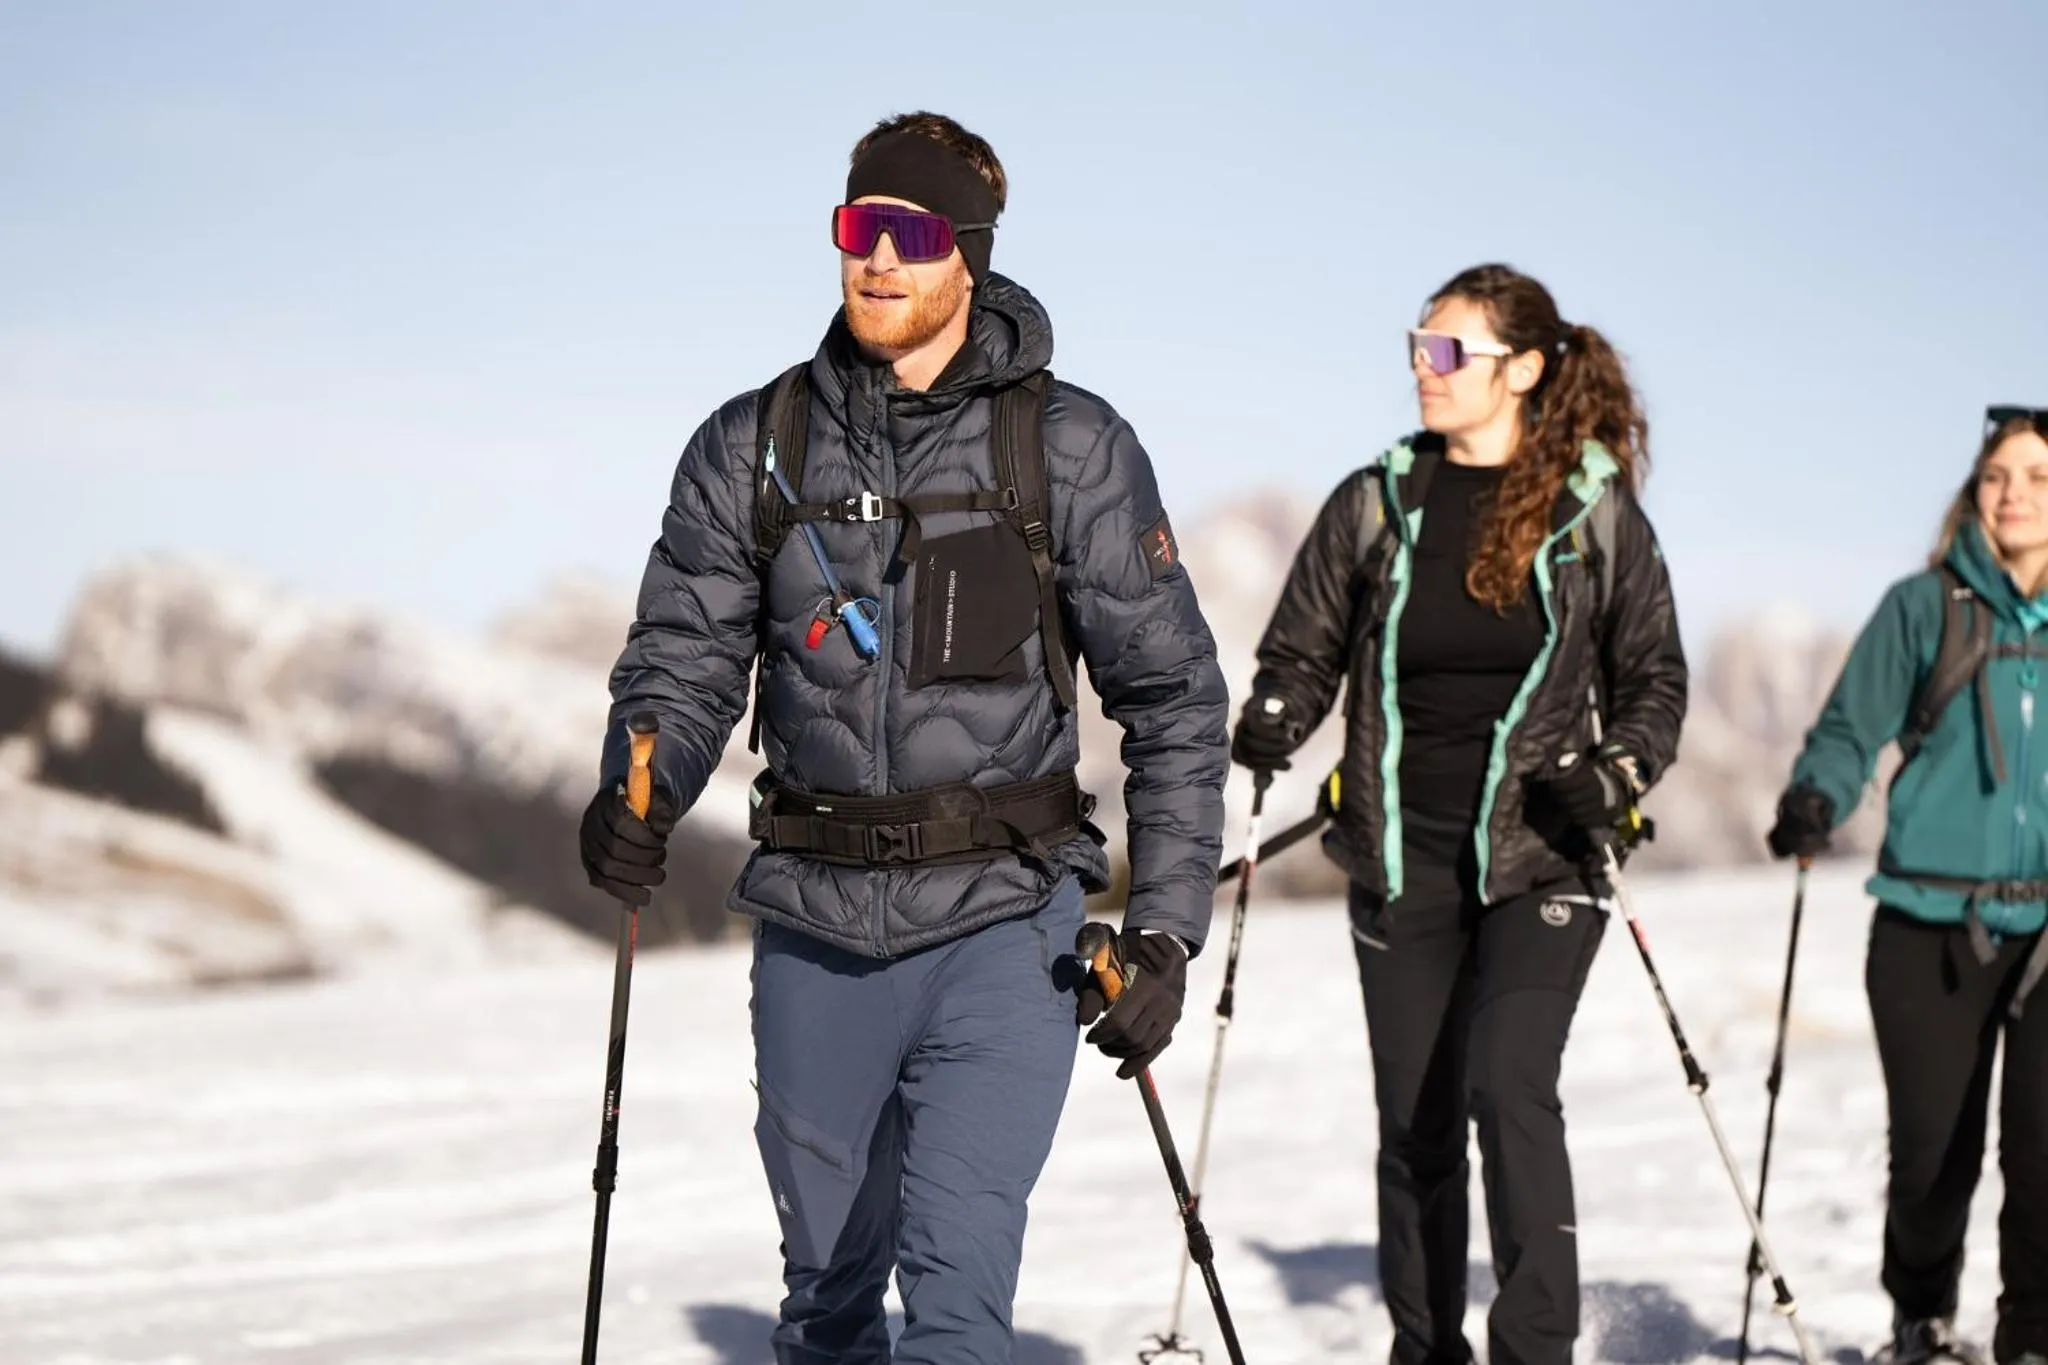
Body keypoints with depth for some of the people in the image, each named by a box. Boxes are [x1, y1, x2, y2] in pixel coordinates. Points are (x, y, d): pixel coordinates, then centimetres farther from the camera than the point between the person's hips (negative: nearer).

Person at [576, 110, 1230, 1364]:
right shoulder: (753, 449, 4)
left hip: (1002, 929, -3)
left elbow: (1176, 698, 0)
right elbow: (685, 663, 7)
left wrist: (1166, 930, -6)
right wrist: (635, 801, -15)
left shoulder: (1072, 449, -3)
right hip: (815, 931, 3)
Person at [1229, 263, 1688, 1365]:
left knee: (1507, 1086, -20)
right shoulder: (1374, 505, 4)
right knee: (1414, 1125, 7)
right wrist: (1271, 724, -13)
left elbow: (1654, 679, 7)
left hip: (1539, 859, -3)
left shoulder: (1596, 513, -1)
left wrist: (1616, 776, -12)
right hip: (1402, 859, 3)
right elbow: (1303, 649, 9)